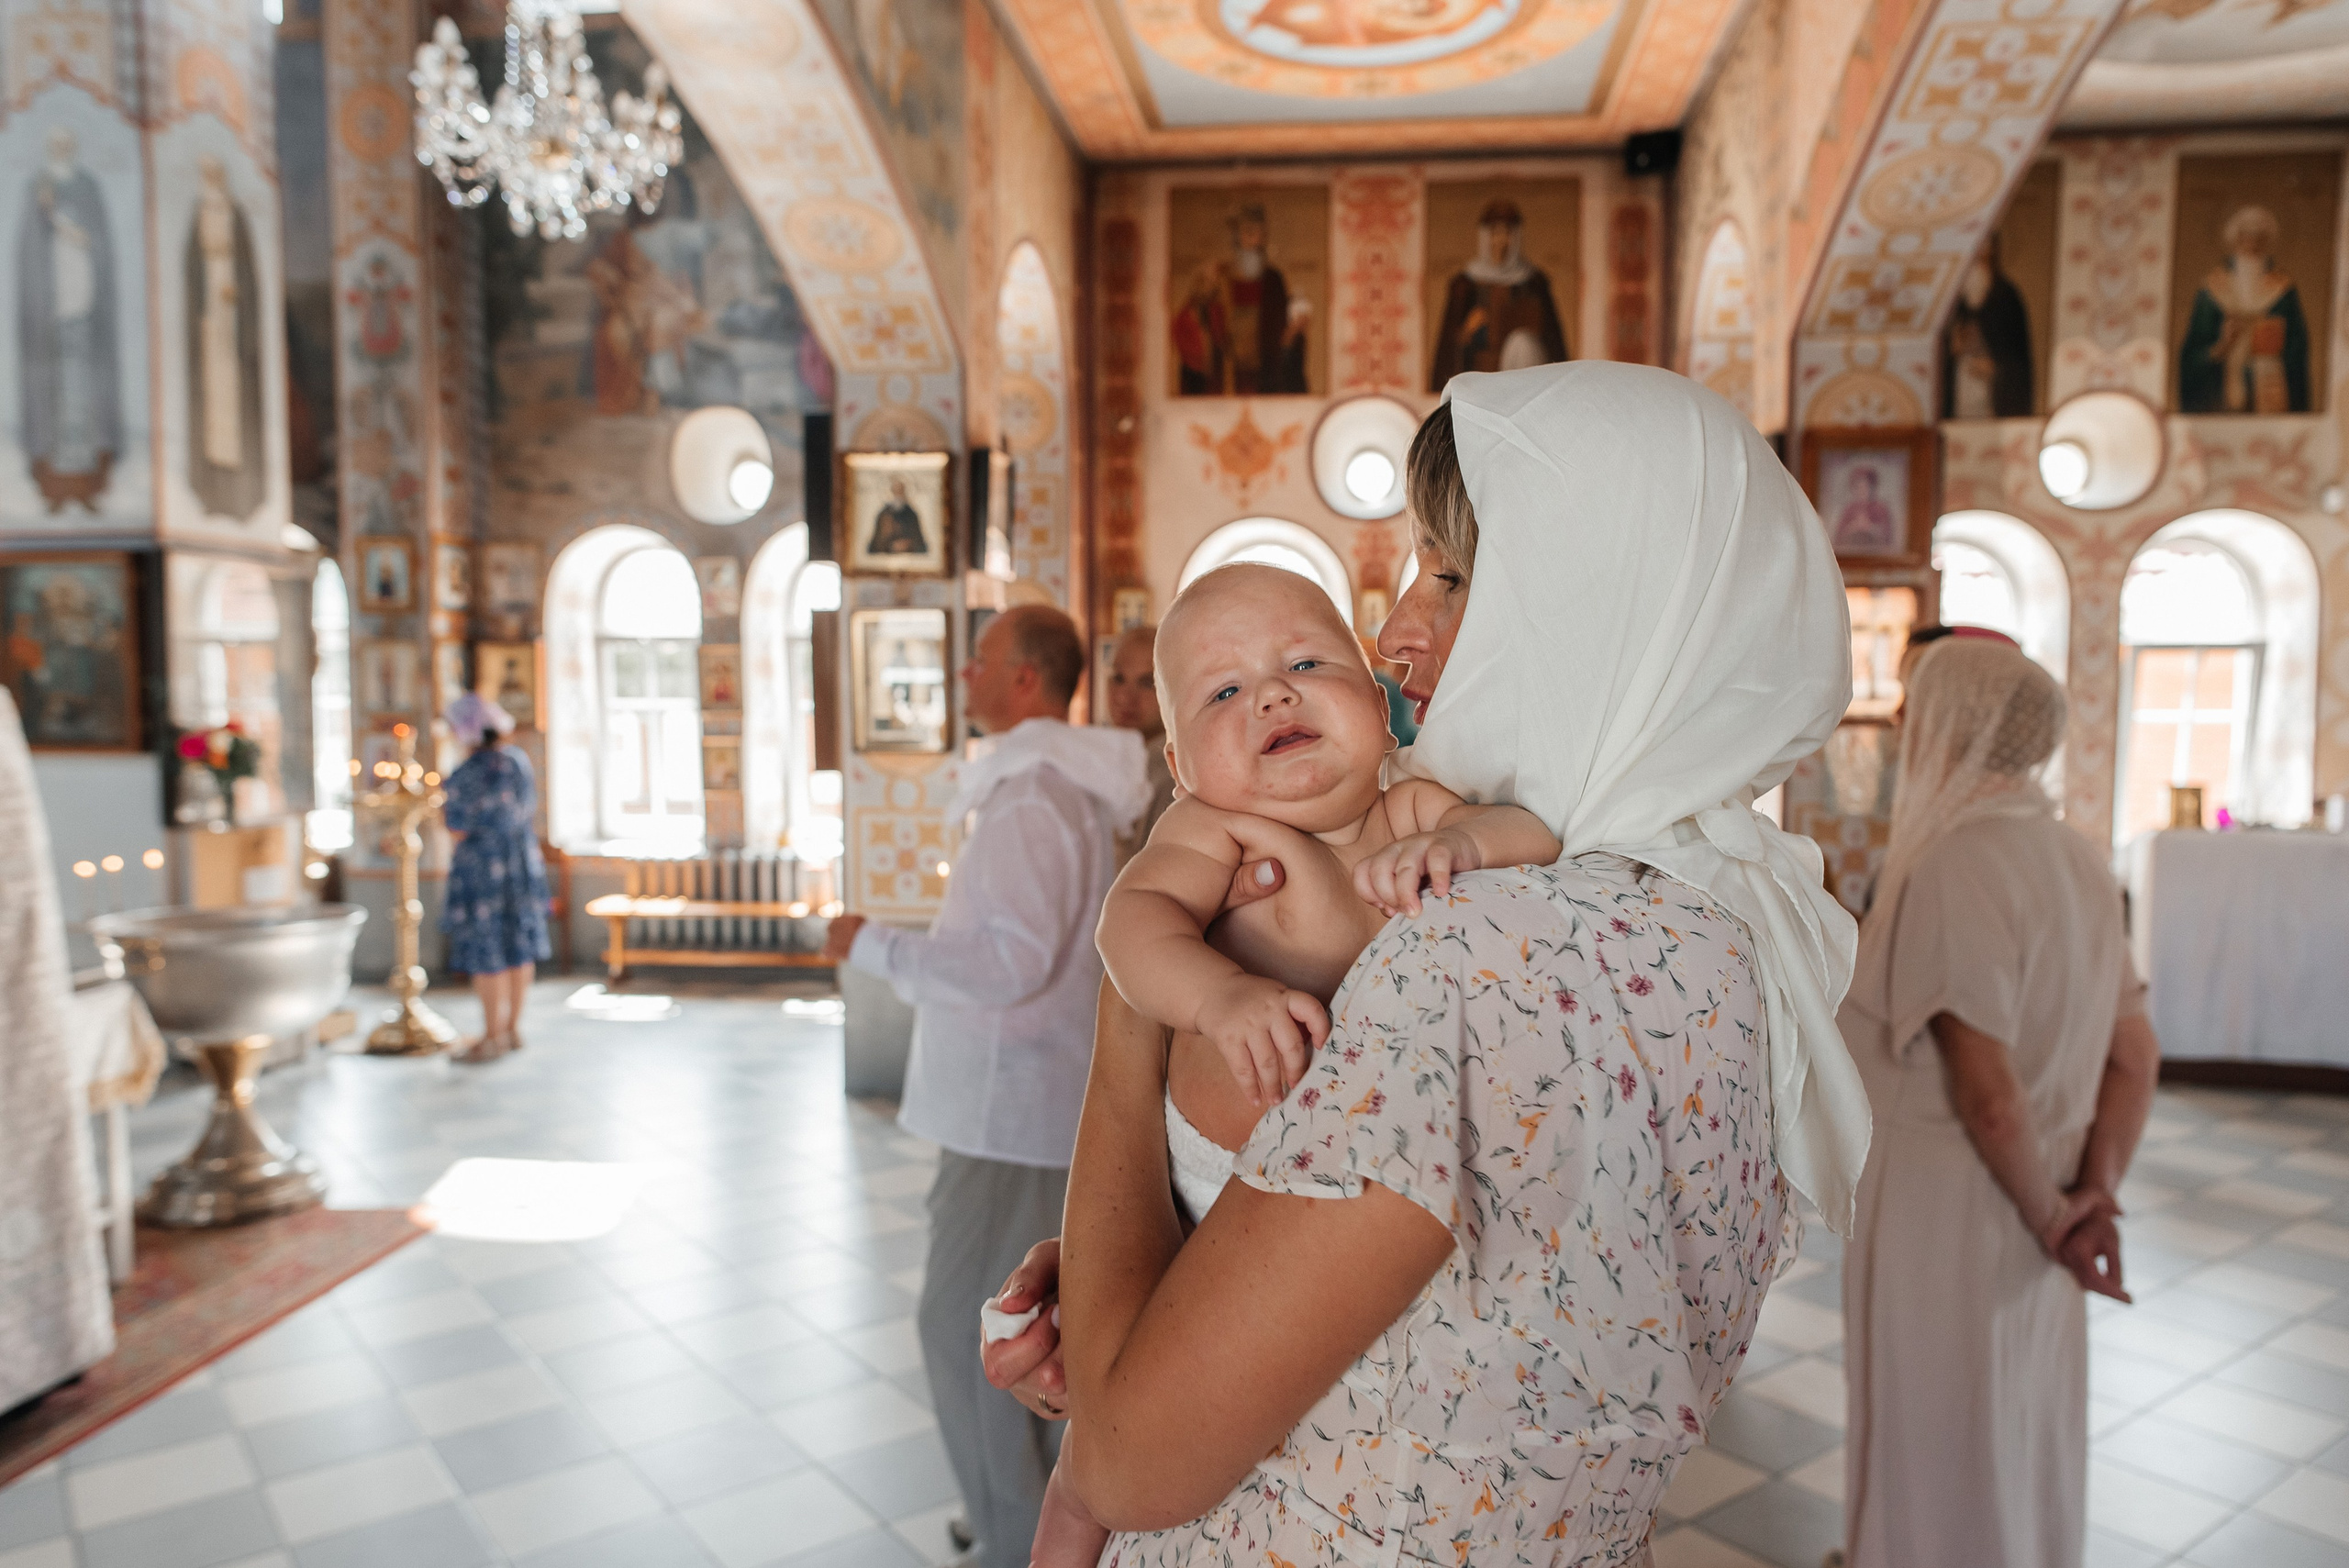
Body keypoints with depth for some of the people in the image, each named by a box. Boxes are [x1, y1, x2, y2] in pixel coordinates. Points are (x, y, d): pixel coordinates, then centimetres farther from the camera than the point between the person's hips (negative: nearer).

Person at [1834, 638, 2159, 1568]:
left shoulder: (1951, 865, -23)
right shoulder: (2077, 860, 3)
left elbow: (1988, 1091, -25)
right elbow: (2135, 1057, 5)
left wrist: (2050, 1214, -10)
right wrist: (2095, 1194, 3)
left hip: (1940, 1215, -8)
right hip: (2027, 1229, 8)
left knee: (1934, 1458, 11)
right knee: (2025, 1444, 25)